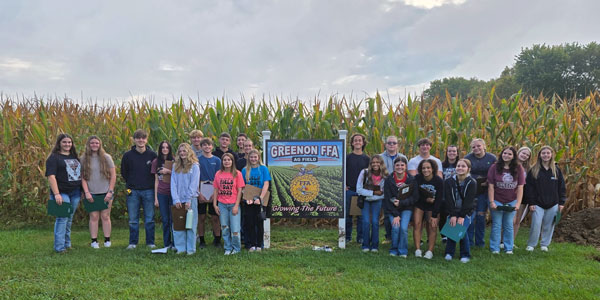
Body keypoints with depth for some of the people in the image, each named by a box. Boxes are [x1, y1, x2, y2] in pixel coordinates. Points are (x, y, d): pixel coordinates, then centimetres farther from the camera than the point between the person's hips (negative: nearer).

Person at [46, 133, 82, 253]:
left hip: (75, 193, 6)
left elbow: (80, 173, 23)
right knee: (62, 219, -8)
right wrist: (56, 194, -22)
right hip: (62, 193, -6)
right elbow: (51, 176, -14)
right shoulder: (54, 157, -5)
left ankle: (67, 244, 22)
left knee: (69, 219, 13)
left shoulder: (74, 156, 16)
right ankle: (59, 247, -3)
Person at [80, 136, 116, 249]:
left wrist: (110, 191, -4)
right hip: (91, 194, 0)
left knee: (105, 216, 2)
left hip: (106, 193, 0)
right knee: (94, 217, 1)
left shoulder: (106, 157, 2)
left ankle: (107, 240, 10)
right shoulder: (84, 159, 3)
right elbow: (82, 177, 2)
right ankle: (94, 241, 8)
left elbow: (113, 175, 2)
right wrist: (86, 192, -6)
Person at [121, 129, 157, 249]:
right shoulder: (127, 155, 2)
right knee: (133, 220, 6)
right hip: (133, 191, 0)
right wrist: (131, 183, 8)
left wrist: (150, 183, 5)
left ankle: (150, 242, 15)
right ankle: (133, 243, 16)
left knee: (149, 219, 5)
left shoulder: (152, 155, 1)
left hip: (148, 191, 0)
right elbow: (124, 173, 11)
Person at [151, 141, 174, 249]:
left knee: (173, 219, -2)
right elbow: (156, 180, 8)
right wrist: (156, 197, 6)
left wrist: (168, 171, -13)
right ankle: (167, 243, 15)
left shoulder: (174, 162, 4)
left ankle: (175, 243, 6)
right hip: (162, 194, 1)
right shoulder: (156, 162, 8)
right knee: (165, 220, 5)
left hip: (173, 193, -1)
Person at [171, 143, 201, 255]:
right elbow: (173, 183, 5)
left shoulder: (194, 166, 0)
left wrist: (189, 199, -12)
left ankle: (191, 249, 6)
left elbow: (194, 184, -5)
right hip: (178, 200, 3)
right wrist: (176, 199, -6)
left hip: (190, 199, -3)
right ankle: (180, 248, 9)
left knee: (190, 225, 1)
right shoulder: (175, 166, 11)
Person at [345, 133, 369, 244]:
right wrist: (344, 185, -3)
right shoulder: (347, 157, 3)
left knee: (361, 215, 3)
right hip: (349, 190, -1)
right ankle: (347, 236, 15)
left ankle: (360, 237, 13)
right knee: (347, 214, 4)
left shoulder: (366, 158, 7)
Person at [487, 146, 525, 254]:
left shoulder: (518, 168, -2)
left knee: (509, 225, 8)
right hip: (497, 201, -1)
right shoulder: (494, 167, -6)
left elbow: (520, 187, -3)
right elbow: (491, 186, -6)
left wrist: (518, 203, -8)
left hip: (511, 202, 1)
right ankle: (494, 248, 12)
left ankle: (509, 248, 19)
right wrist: (491, 202, -10)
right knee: (496, 225, 3)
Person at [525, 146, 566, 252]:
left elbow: (561, 187, 7)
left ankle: (544, 244, 24)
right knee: (535, 225, -5)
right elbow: (529, 188, -4)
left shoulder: (557, 170, 4)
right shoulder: (534, 170, -2)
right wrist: (531, 202, -9)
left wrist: (561, 202, 3)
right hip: (538, 204, -2)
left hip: (553, 204, 2)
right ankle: (531, 244, 10)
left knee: (549, 226, 8)